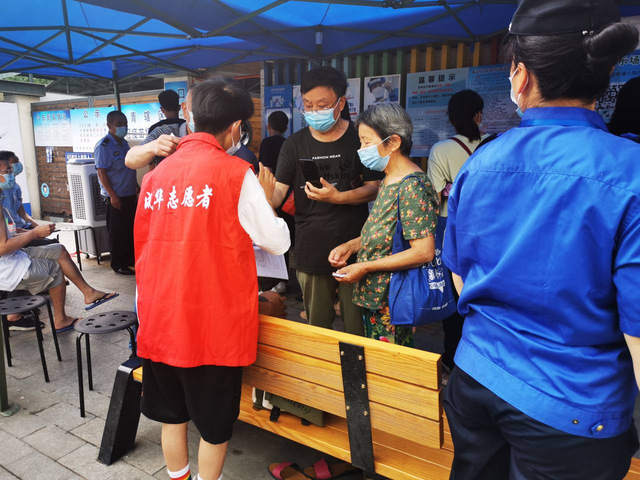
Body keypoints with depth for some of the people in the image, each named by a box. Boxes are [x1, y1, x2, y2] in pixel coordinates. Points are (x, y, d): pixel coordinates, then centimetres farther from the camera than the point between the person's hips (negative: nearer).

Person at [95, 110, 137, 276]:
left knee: (131, 229, 14)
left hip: (130, 195, 8)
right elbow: (102, 172, -16)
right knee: (117, 231, 1)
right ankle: (117, 263, 12)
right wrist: (112, 195, -20)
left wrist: (137, 187, 19)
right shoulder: (103, 146, -12)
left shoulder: (124, 143, 12)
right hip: (116, 197, -8)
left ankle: (130, 258, 27)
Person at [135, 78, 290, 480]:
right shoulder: (236, 173, -12)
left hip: (161, 318, 6)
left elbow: (143, 247, 12)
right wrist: (266, 199, 10)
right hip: (214, 320, -6)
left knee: (171, 412, 22)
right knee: (215, 422, 13)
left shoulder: (158, 173, 6)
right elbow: (278, 242, -6)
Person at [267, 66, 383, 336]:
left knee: (357, 324, 7)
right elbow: (278, 190, -3)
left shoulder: (359, 139, 0)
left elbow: (374, 189, -2)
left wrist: (337, 197, -19)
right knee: (316, 327, 14)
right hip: (311, 250, 2)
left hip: (353, 247, -2)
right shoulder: (294, 144, 6)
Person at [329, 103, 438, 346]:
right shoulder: (388, 181, 9)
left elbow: (424, 251, -25)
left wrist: (364, 267, -20)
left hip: (393, 302, -9)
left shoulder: (412, 186, -20)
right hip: (374, 296, 9)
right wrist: (351, 246, 3)